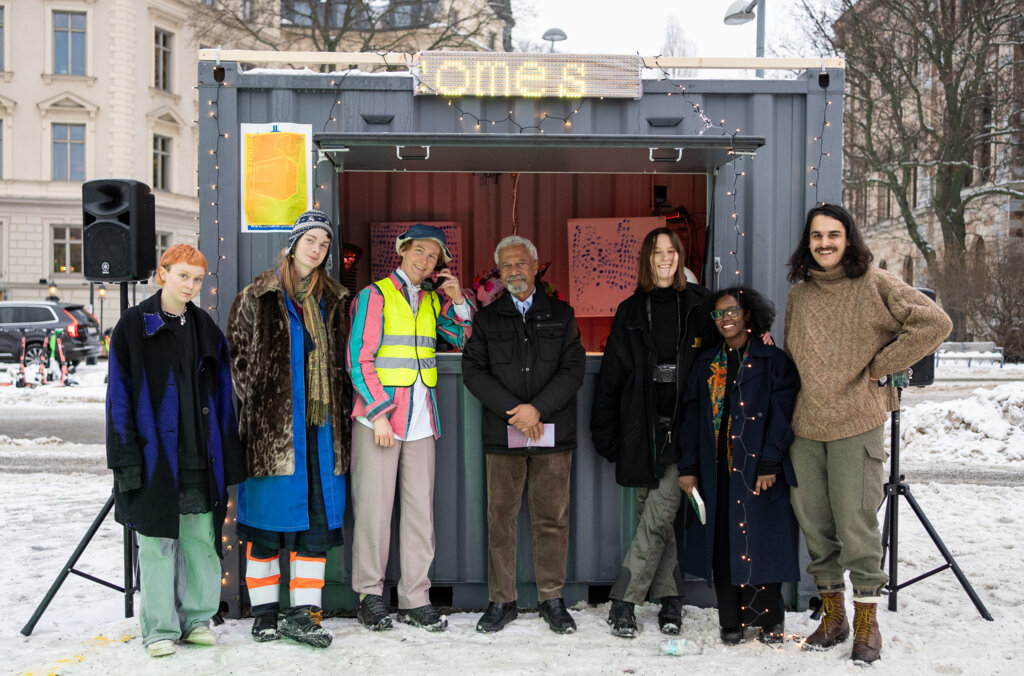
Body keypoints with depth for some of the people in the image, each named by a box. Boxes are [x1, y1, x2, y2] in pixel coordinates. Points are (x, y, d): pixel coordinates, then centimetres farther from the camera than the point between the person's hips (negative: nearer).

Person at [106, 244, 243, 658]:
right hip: (155, 452, -3)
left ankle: (197, 618, 19)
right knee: (157, 539, 2)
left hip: (200, 455, 4)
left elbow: (221, 396, 12)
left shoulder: (205, 329, 11)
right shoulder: (134, 326, -1)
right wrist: (126, 458, -10)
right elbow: (120, 395, -3)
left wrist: (227, 459, 6)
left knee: (201, 536, 6)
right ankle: (160, 628, 13)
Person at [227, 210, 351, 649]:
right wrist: (252, 412, -5)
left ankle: (304, 612, 8)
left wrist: (342, 411, 12)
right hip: (272, 426, -4)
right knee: (268, 513, 1)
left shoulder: (332, 300, 15)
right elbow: (239, 359, 0)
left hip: (321, 425, 4)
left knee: (318, 514, 1)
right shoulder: (257, 298, 1)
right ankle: (265, 612, 13)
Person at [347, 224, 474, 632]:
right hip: (378, 419, -5)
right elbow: (359, 359, -6)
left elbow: (466, 341, 19)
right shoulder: (375, 295, -1)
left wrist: (459, 302, 4)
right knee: (374, 509, -1)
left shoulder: (432, 301, 16)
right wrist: (379, 413, -12)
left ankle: (414, 599, 13)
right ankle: (370, 595, 12)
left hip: (421, 422, 5)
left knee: (420, 510, 5)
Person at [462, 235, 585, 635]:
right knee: (500, 518, 2)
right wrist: (514, 410, -10)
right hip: (502, 435, 0)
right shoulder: (487, 319, 11)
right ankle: (502, 601, 12)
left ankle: (552, 599, 14)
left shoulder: (561, 316, 10)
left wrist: (538, 408, -12)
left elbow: (573, 369, 2)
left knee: (552, 518, 2)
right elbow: (473, 371, 2)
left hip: (553, 434, 0)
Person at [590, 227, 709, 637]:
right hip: (643, 431, 2)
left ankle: (623, 600, 0)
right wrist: (604, 433, 6)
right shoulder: (631, 311, 11)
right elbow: (611, 377, 11)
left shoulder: (698, 306, 6)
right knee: (657, 518, 5)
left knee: (660, 515, -9)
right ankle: (670, 599, 15)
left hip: (684, 430, -2)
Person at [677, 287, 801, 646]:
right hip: (715, 469, 4)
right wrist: (688, 467, 3)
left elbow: (782, 414, -4)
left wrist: (769, 464, -12)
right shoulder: (705, 364, 13)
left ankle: (769, 618, 15)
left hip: (757, 468, -3)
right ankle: (731, 620, 13)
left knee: (759, 541, -2)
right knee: (721, 543, 3)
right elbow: (692, 416, 10)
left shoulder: (772, 360, 2)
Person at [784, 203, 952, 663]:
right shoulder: (798, 294, 13)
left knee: (856, 524, -4)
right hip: (805, 427, 5)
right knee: (814, 525, 9)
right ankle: (832, 616, 25)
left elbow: (935, 323, -10)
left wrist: (879, 366, -8)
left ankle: (866, 623, 12)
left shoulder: (875, 284, -3)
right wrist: (790, 414, 14)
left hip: (857, 424, -5)